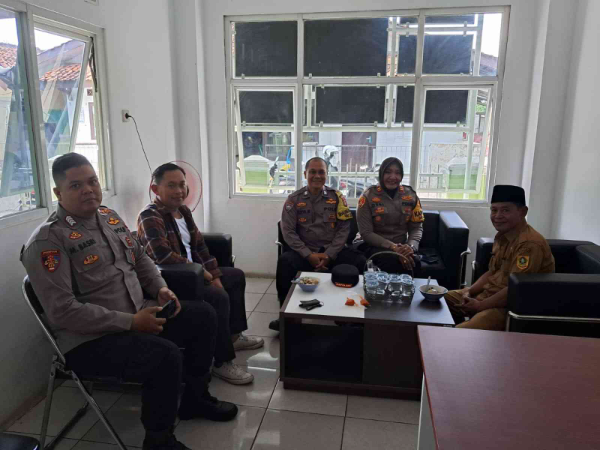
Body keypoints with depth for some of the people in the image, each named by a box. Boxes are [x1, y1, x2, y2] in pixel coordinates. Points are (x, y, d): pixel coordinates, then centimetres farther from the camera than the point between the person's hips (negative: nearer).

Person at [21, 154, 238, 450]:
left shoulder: (110, 216, 8)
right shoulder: (48, 241, -18)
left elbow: (140, 258, 19)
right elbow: (63, 311, -24)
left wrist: (161, 289, 0)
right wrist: (131, 322, -24)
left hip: (137, 315, 9)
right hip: (90, 340, -8)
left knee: (203, 315, 5)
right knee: (165, 355, -31)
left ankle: (195, 398, 22)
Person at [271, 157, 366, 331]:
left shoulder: (337, 197, 5)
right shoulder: (294, 199, 3)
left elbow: (344, 229, 0)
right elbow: (288, 232, -3)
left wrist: (329, 255, -13)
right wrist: (309, 255, -13)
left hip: (332, 251, 1)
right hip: (305, 252, 0)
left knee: (360, 262, -27)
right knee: (285, 261, -32)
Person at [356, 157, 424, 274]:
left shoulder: (410, 195, 6)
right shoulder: (368, 196, -4)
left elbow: (417, 227, 5)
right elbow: (366, 233, -8)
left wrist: (411, 246, -18)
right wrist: (393, 247, -19)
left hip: (402, 247, 3)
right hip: (374, 246, -2)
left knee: (414, 262, -31)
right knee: (393, 262, -35)